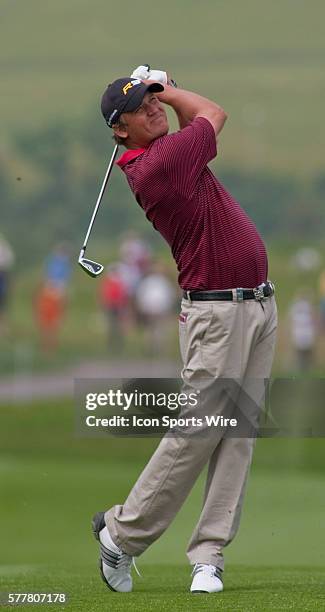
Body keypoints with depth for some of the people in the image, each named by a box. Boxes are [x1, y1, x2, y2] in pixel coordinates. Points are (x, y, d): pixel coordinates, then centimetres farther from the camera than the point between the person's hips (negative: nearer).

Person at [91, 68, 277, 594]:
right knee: (196, 433, -6)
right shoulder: (160, 162, -16)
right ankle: (122, 534, 8)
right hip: (218, 311, -8)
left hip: (260, 305, 8)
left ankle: (208, 555, 2)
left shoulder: (170, 154, 10)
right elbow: (213, 113, 1)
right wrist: (171, 92, 16)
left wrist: (158, 89, 21)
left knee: (238, 436, 2)